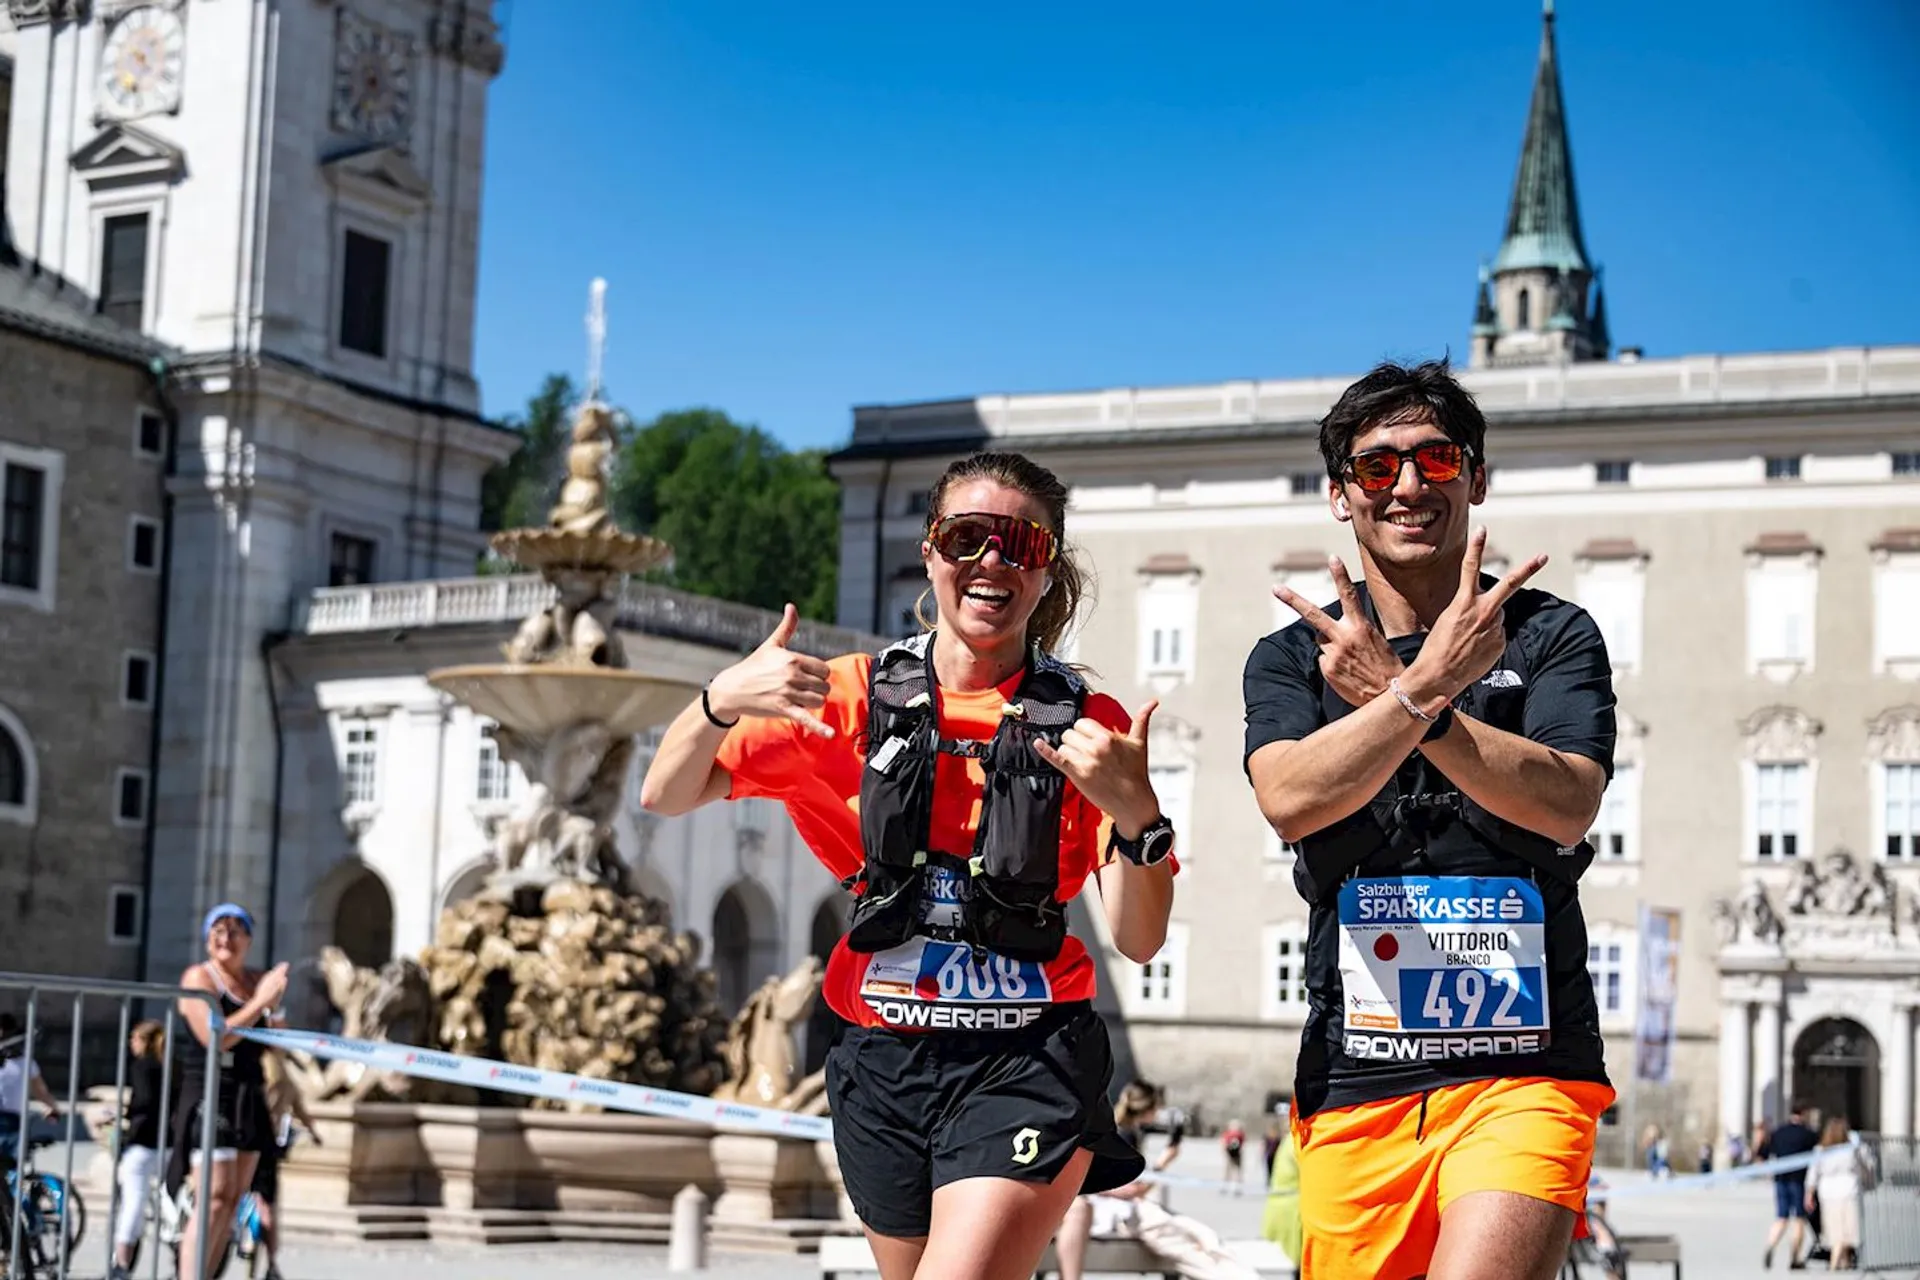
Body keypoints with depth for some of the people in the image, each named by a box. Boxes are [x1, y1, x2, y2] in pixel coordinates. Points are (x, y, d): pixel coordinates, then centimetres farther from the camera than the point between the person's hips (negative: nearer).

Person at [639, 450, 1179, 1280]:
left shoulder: (1087, 727, -2)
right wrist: (721, 700, -19)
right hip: (883, 1062, 3)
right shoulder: (855, 697, 3)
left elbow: (1139, 942, -6)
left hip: (1025, 1065, -3)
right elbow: (665, 797, 1)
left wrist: (1136, 814, -25)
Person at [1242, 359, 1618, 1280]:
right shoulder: (1289, 658, 10)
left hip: (1525, 1073, -2)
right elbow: (1289, 800, -10)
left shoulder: (1553, 636, 6)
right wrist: (1427, 686, -22)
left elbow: (1567, 806, -10)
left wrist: (1392, 695, -16)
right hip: (1355, 1084, 2)